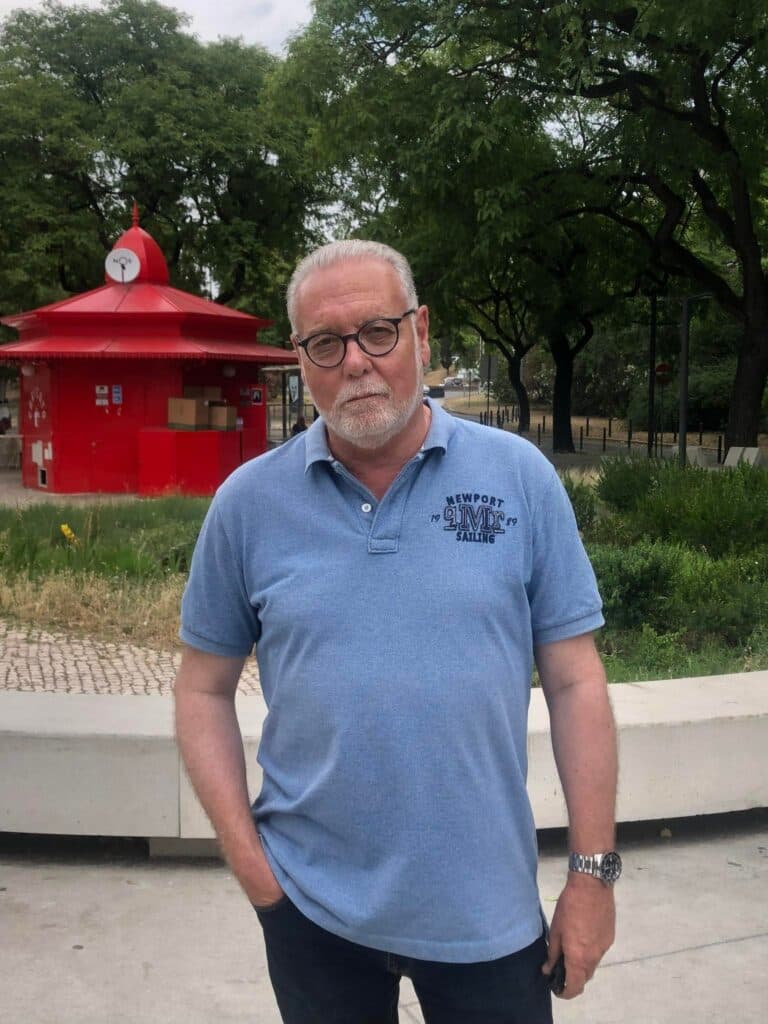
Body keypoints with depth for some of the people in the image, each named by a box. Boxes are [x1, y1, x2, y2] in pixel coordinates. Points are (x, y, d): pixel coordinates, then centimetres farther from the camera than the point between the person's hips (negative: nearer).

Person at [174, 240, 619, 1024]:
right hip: (311, 906, 1)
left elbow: (575, 683, -3)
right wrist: (246, 856, -4)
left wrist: (592, 871, -3)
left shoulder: (520, 478, -6)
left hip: (489, 910, 0)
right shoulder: (248, 502, -4)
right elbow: (204, 691, 3)